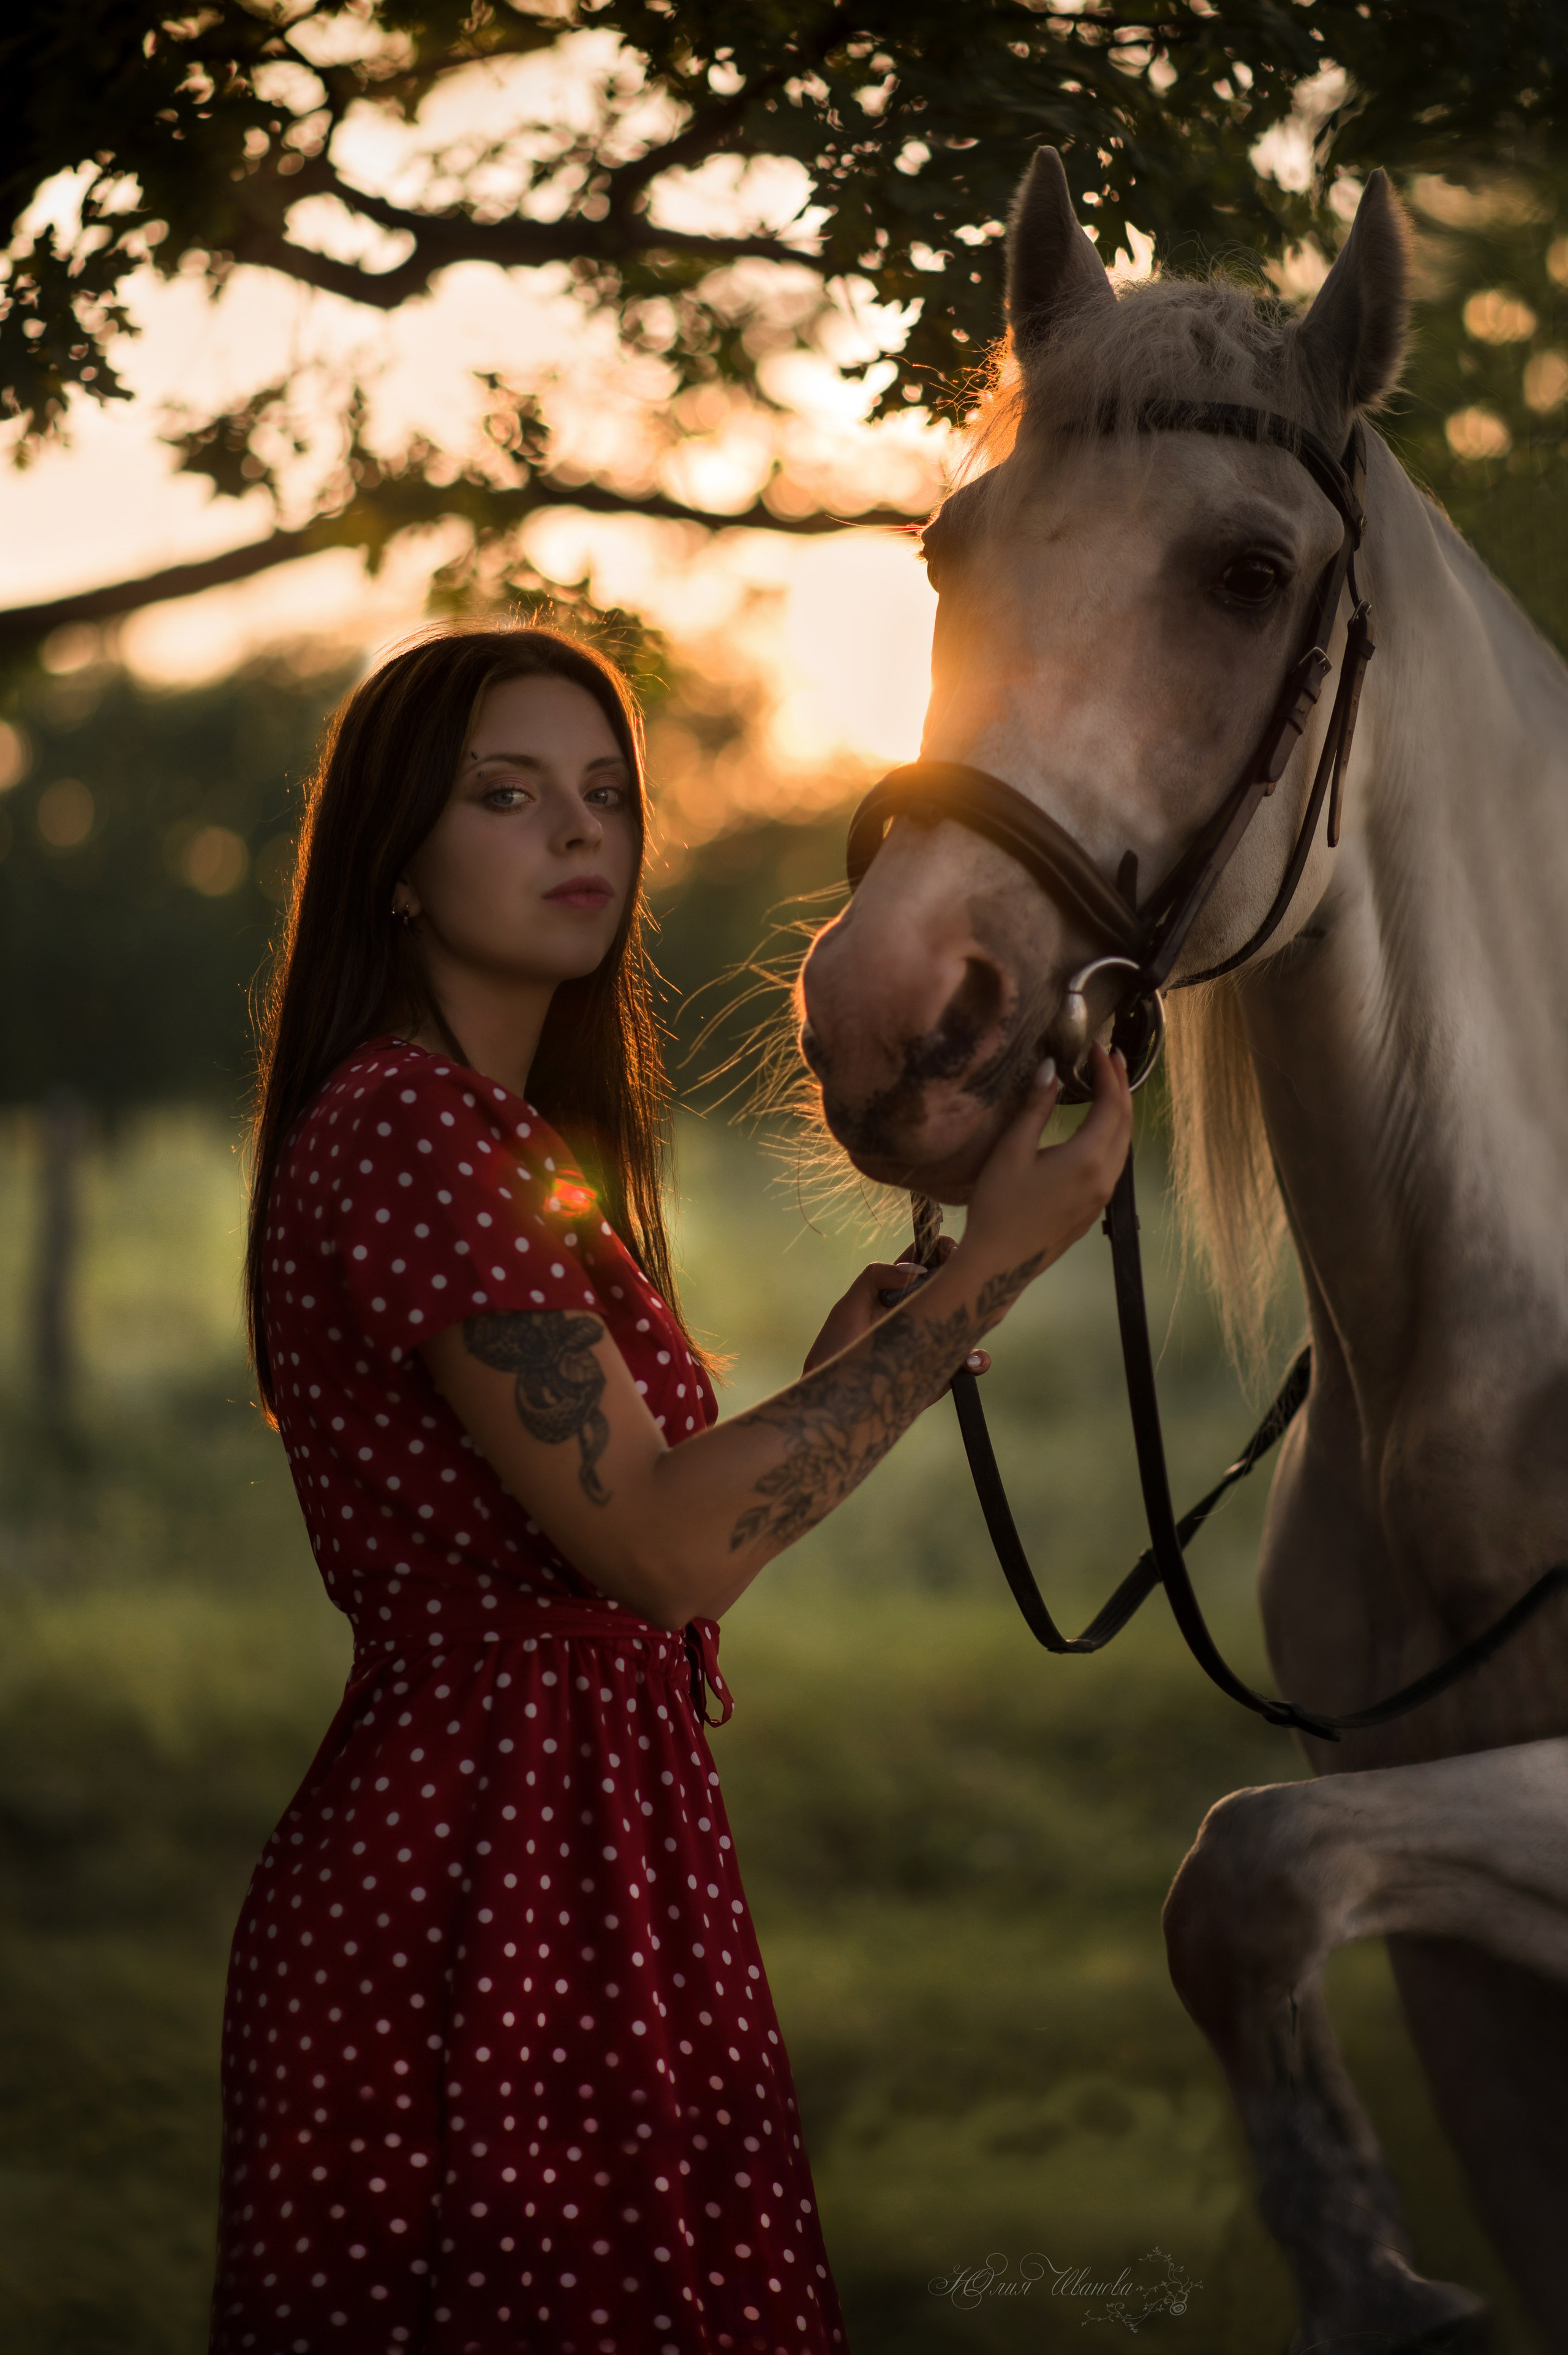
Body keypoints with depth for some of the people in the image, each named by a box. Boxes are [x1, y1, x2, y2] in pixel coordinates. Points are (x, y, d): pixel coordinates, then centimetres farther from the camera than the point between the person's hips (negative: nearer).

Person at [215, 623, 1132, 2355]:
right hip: (474, 1901, -10)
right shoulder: (399, 1129, -16)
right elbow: (663, 1549, -22)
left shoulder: (514, 1143, 17)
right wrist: (990, 1268, -20)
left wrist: (833, 1377, 12)